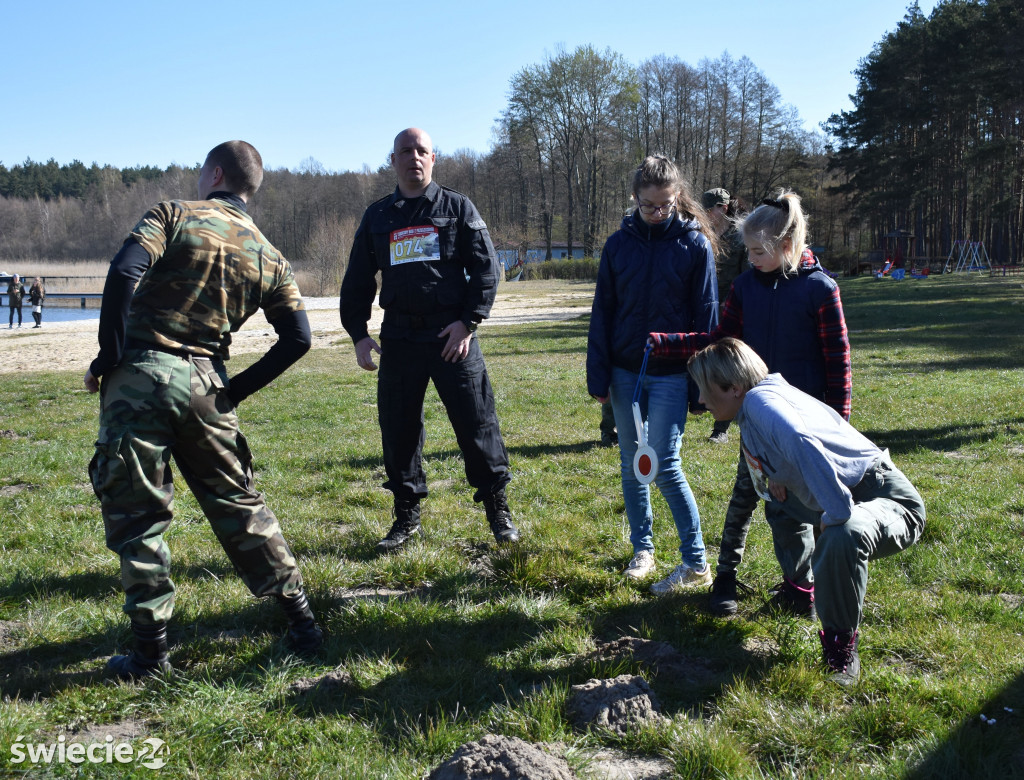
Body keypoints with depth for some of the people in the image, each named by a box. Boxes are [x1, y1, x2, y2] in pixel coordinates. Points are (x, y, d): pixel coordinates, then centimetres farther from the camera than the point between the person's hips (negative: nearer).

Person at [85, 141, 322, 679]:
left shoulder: (174, 215, 1)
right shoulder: (267, 256, 12)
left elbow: (123, 273, -15)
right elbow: (298, 337, 7)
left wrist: (109, 357, -7)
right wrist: (239, 389, 11)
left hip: (141, 375, -3)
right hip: (205, 383, 4)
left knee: (134, 512, 6)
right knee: (238, 503, 15)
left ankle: (151, 650, 9)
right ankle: (299, 618, 19)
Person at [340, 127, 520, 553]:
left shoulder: (458, 207, 7)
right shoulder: (377, 216, 15)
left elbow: (487, 267, 1)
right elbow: (357, 281, 17)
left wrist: (469, 321, -9)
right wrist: (358, 333, 6)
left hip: (452, 335, -3)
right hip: (399, 338, 3)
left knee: (476, 422, -2)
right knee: (398, 427, 6)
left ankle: (497, 507, 12)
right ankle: (407, 515, 20)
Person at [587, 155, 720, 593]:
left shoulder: (695, 244, -4)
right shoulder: (619, 244, 3)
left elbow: (706, 315, -2)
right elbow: (602, 313, 5)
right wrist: (598, 376, 1)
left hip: (671, 374, -4)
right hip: (626, 373, 4)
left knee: (665, 468, -7)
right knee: (632, 465, 10)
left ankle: (695, 563, 5)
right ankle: (642, 549, 26)